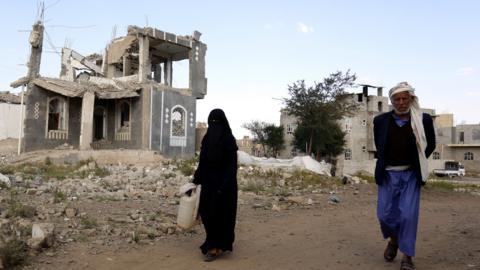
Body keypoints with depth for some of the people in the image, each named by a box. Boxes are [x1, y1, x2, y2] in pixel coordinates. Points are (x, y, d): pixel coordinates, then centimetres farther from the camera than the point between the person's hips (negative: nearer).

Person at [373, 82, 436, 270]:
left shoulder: (424, 120, -6)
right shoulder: (381, 121, -3)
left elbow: (430, 145, 9)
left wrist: (417, 164, 7)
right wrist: (384, 164, 11)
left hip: (411, 175, -1)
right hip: (388, 174, 2)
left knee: (408, 215, -6)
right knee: (385, 213, 3)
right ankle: (394, 239, 34)